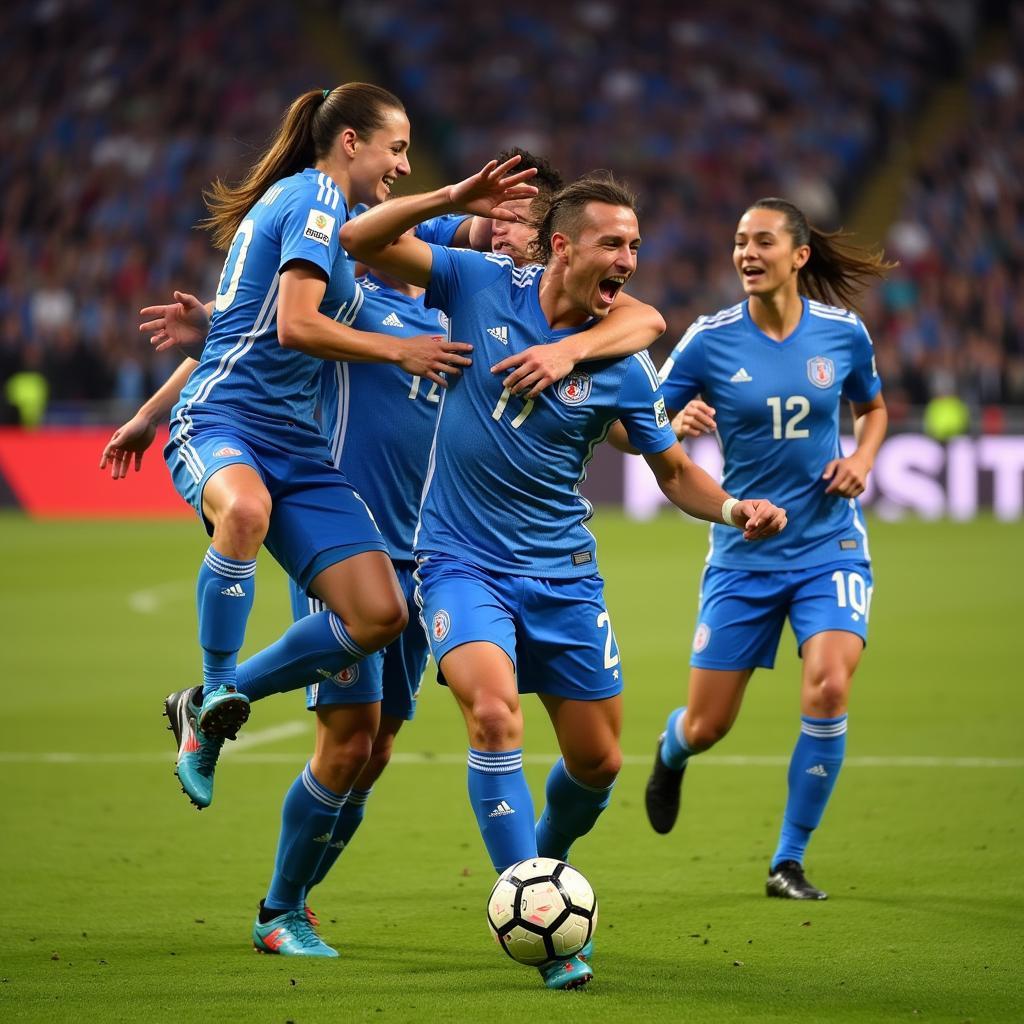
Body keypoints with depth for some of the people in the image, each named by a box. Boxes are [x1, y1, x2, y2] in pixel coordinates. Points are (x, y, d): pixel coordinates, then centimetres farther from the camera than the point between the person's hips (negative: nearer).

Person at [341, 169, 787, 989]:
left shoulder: (622, 365, -4)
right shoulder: (482, 284, -6)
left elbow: (675, 472, 6)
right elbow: (361, 242, -6)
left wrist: (734, 509, -15)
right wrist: (451, 201, -22)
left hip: (562, 573, 3)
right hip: (461, 561, -3)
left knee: (597, 759, 6)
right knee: (495, 713, -26)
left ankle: (541, 861, 40)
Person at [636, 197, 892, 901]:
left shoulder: (843, 332, -2)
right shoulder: (710, 340, -8)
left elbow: (873, 407, 17)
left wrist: (862, 459, -2)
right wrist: (680, 425, -24)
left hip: (829, 546, 0)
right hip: (744, 554, 0)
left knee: (829, 688, -23)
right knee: (708, 725, 4)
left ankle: (790, 861, -5)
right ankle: (672, 750, 47)